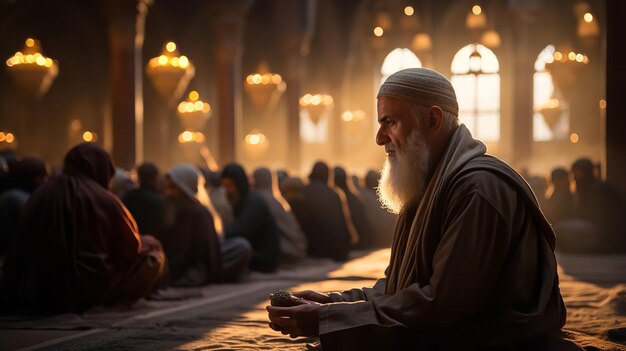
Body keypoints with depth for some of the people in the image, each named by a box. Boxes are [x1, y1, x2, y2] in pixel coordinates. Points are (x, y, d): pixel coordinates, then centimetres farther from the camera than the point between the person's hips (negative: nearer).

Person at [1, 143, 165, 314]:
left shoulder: (41, 194, 5)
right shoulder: (103, 198, -8)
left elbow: (23, 250, 13)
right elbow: (132, 249, 2)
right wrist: (147, 244, 25)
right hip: (92, 288, -6)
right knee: (152, 251, 12)